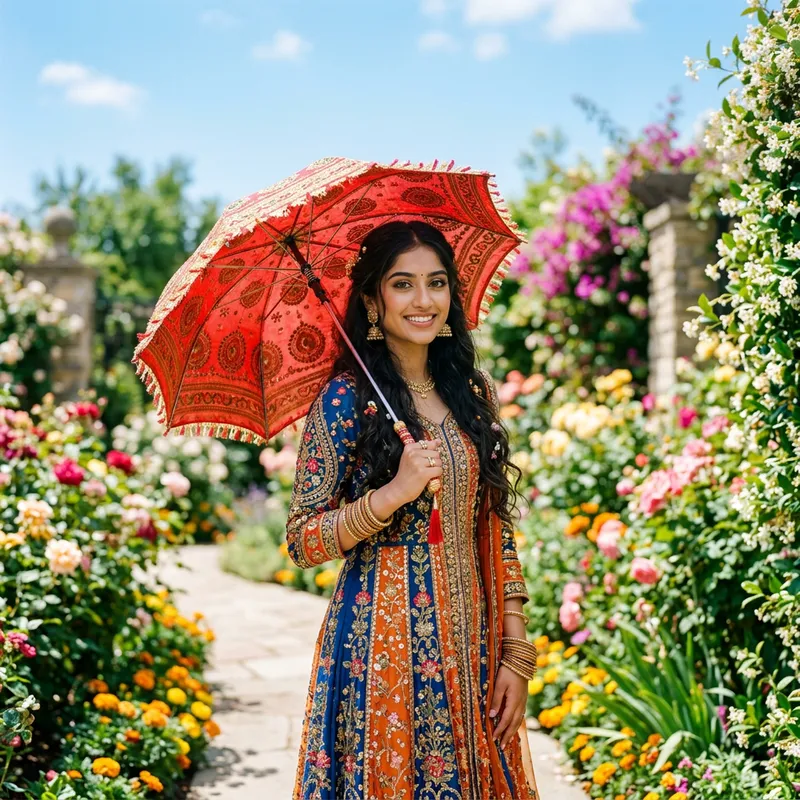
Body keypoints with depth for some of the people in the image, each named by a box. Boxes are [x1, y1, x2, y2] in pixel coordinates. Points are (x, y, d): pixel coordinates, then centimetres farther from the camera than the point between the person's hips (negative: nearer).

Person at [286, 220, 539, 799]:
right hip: (382, 643, -4)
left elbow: (498, 530, 8)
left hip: (472, 642, 5)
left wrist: (515, 653, 3)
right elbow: (302, 543, -8)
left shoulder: (475, 391, 7)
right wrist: (393, 493, -21)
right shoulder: (347, 398, -7)